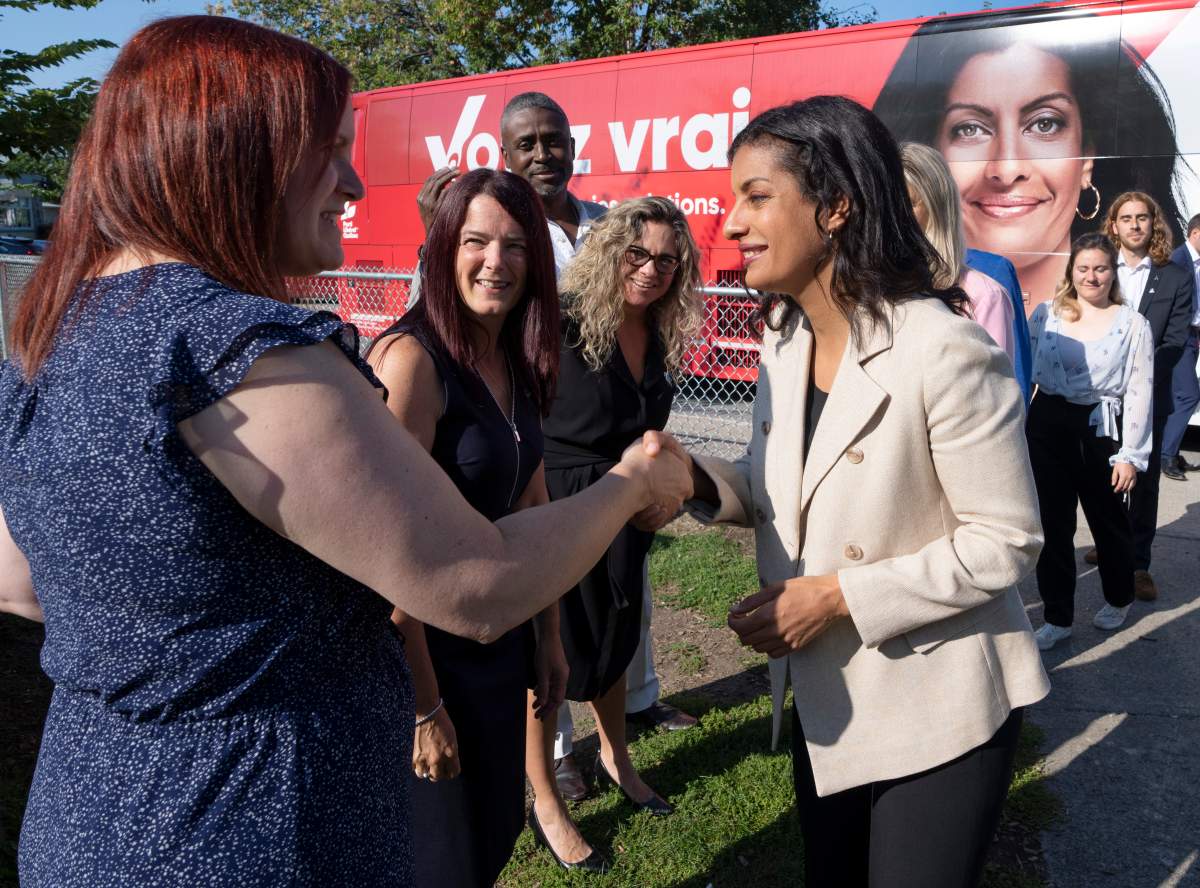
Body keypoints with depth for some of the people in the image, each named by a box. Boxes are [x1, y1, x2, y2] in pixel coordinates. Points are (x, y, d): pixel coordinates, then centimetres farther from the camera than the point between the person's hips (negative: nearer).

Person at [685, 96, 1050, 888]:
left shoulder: (945, 350, -25)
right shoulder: (786, 339, -1)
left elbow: (1006, 542, -20)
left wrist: (840, 596, -25)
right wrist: (699, 483, -14)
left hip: (938, 712, -7)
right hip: (826, 696, 7)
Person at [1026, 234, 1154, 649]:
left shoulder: (1133, 324, -3)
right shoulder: (1046, 314, 1)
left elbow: (1140, 392, -5)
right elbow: (1025, 370, 4)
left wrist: (1130, 454, -9)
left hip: (1102, 430, -1)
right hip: (1049, 426, 1)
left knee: (1107, 520, 16)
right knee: (1053, 524, 5)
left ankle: (1119, 598, 41)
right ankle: (1058, 616, 18)